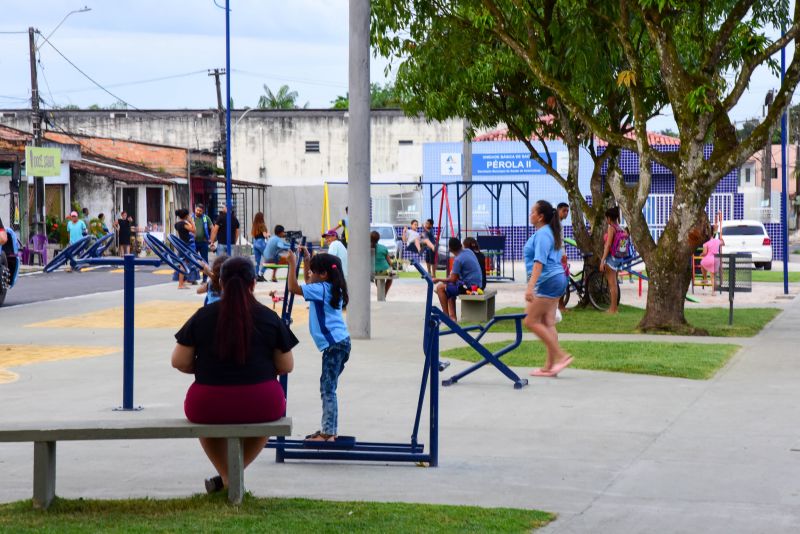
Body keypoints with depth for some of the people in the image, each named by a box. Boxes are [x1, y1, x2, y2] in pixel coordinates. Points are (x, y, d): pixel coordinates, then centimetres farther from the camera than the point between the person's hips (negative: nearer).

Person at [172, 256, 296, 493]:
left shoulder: (202, 316, 0)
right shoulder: (269, 318, 0)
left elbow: (179, 362, 1)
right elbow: (286, 366, 5)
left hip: (209, 408, 0)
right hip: (261, 406, 0)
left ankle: (227, 476, 34)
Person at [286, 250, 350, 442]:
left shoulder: (321, 289, -11)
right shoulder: (330, 289, 16)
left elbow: (293, 287, -15)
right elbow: (309, 285, 34)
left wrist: (292, 264, -8)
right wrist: (306, 262, 28)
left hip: (334, 345, -10)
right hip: (340, 342, 10)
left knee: (328, 389, -9)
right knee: (327, 388, 15)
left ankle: (328, 433, -9)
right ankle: (329, 430, 20)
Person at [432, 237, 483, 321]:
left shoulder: (458, 260, -19)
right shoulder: (469, 251, 6)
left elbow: (453, 279, -15)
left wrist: (438, 279, -3)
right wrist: (453, 272, 14)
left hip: (468, 287, -9)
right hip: (477, 284, 9)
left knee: (440, 288, -2)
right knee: (450, 289, 27)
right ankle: (452, 317, 18)